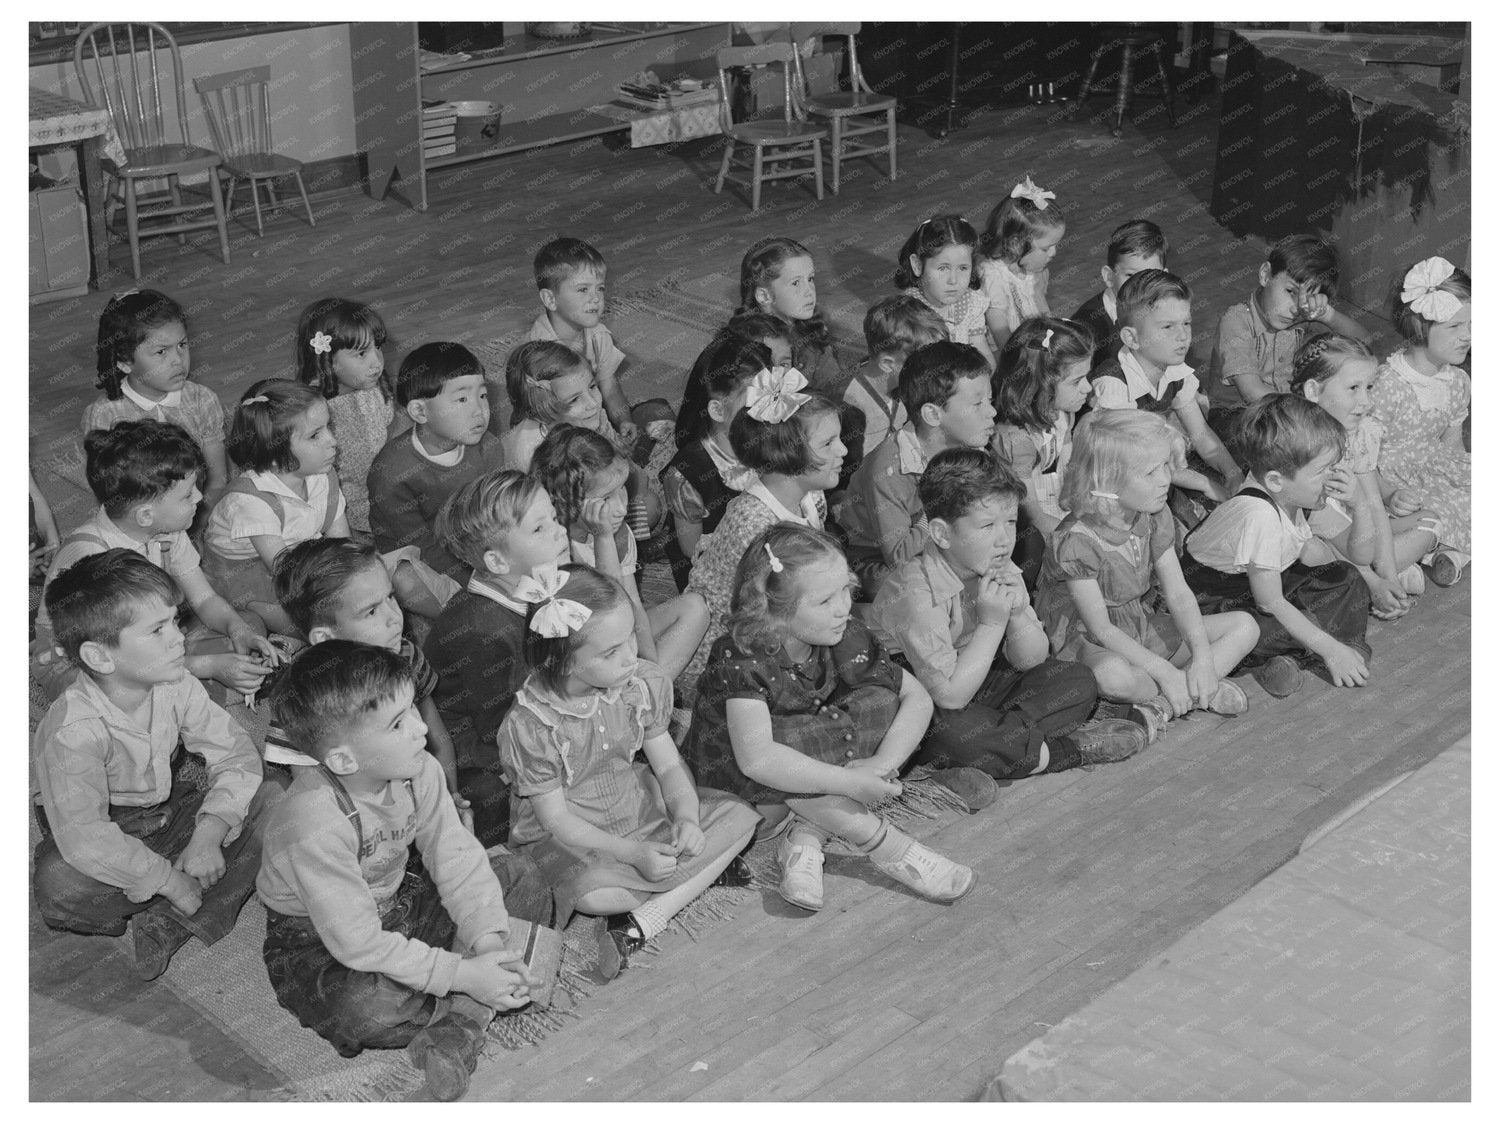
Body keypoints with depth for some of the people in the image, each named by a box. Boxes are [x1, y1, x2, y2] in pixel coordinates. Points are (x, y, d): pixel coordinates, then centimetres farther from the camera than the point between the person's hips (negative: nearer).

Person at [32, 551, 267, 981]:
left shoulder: (176, 686, -15)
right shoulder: (73, 731, -32)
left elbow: (236, 754, -11)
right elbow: (85, 839, -37)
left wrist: (208, 834, -25)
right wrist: (172, 882, -33)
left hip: (171, 810, 5)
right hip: (108, 831, -5)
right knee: (59, 883, -37)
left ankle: (171, 924, -17)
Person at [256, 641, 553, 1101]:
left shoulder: (418, 770, -16)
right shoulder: (315, 826, -36)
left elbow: (455, 855, -9)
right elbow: (360, 944, -32)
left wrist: (487, 938, -24)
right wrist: (462, 974, -31)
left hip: (400, 901, 7)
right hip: (320, 943, -7)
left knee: (522, 880, -4)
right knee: (363, 1007, -39)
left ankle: (458, 1026, -17)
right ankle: (469, 1008, -8)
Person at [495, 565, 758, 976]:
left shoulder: (644, 683, -10)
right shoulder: (529, 726, -25)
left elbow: (668, 766, 0)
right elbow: (557, 821, -18)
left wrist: (687, 818, -21)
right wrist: (634, 855, -27)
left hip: (640, 807, 6)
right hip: (568, 838, -5)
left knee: (740, 818, -10)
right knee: (592, 893, -38)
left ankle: (641, 922, -19)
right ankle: (702, 874, -9)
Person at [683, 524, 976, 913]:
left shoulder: (844, 639, -13)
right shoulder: (740, 660, -31)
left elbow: (918, 698, -9)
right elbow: (756, 758, -43)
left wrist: (881, 764, -27)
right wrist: (851, 783, -41)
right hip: (734, 783, -6)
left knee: (880, 701, -15)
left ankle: (806, 835, -20)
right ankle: (882, 844, -21)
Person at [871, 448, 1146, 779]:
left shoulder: (1001, 571, -3)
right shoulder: (915, 592, -28)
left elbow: (1031, 661, 2)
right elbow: (950, 696, -29)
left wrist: (1017, 615, -18)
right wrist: (991, 624, -29)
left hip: (977, 686, 7)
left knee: (1078, 680, -1)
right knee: (949, 733, -40)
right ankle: (1070, 749, -21)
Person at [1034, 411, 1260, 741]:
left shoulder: (1154, 517, -3)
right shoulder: (1076, 541, -26)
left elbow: (1178, 594, -4)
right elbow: (1101, 629, -23)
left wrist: (1203, 656, -20)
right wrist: (1165, 672, -28)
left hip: (1140, 629, 8)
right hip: (1084, 640, -8)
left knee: (1245, 626, -3)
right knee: (1113, 675, -44)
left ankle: (1162, 705, -19)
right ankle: (1201, 694, -14)